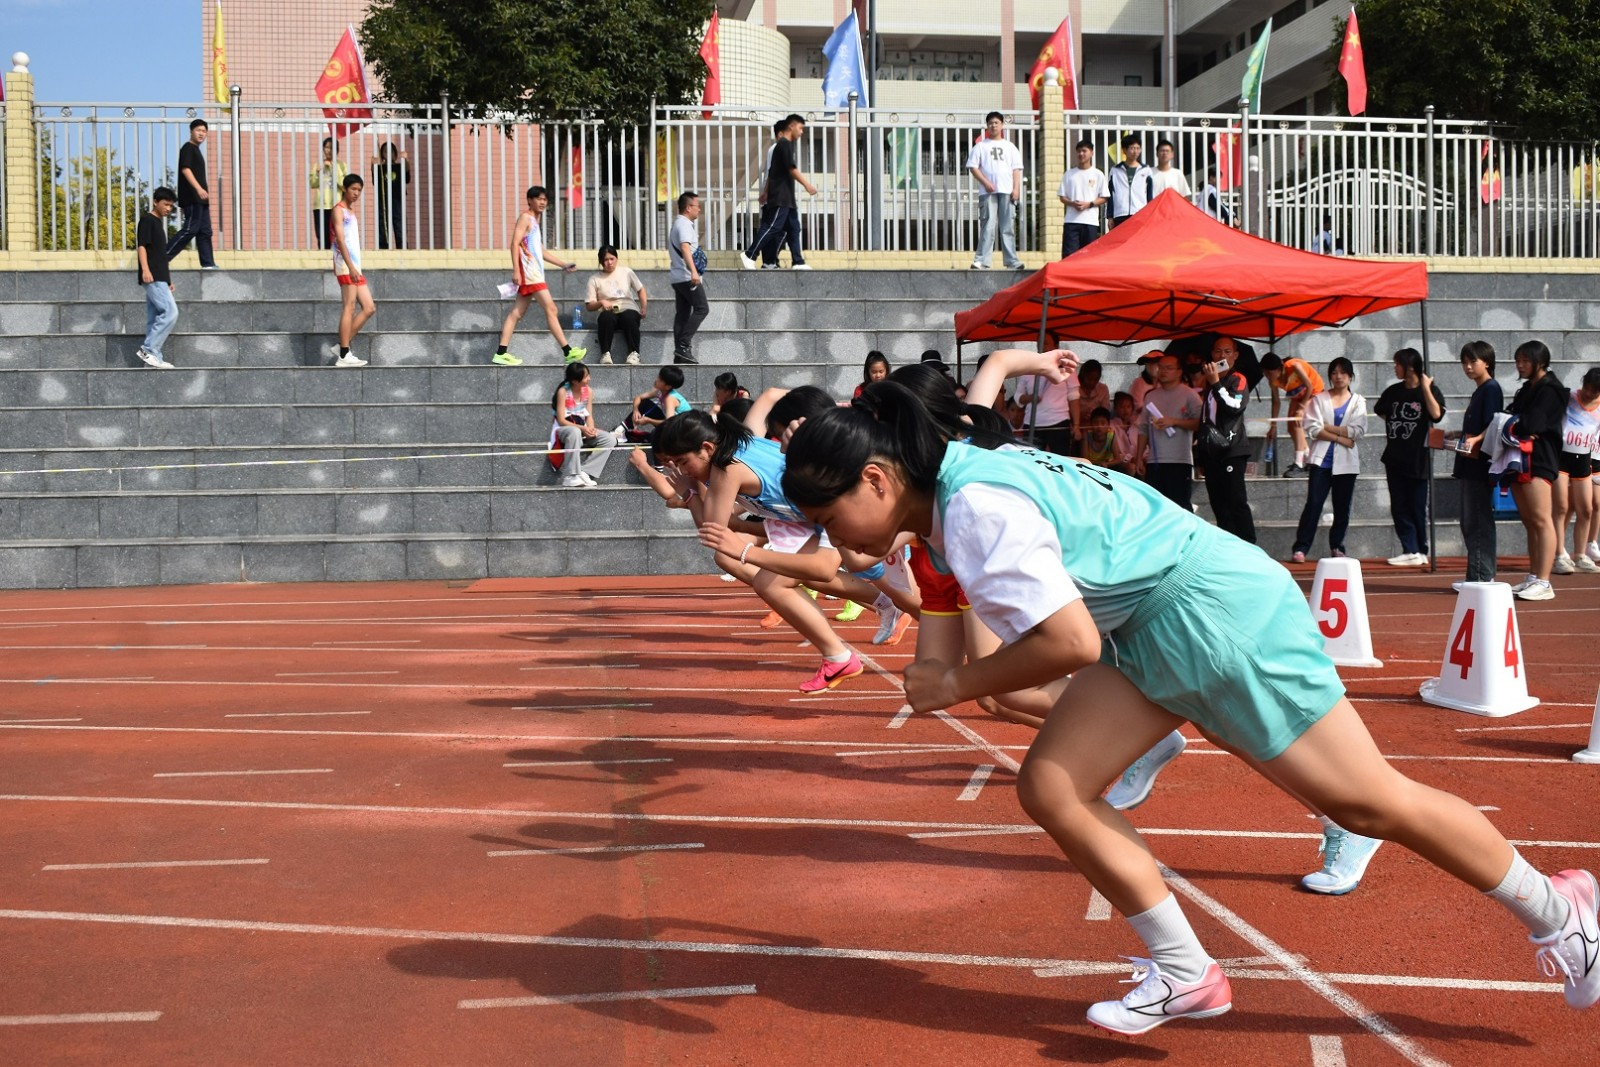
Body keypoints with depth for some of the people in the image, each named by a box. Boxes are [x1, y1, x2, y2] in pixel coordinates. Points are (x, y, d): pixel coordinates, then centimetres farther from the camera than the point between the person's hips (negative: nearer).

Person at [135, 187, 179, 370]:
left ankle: (153, 357, 5)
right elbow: (142, 246, -14)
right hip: (152, 277, -9)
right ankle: (148, 349, -14)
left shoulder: (158, 223, 22)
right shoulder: (146, 219, -4)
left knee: (155, 318, 6)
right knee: (170, 312, -16)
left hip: (159, 278, 9)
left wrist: (168, 279, 25)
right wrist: (145, 270, -26)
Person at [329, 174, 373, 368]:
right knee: (349, 308, -10)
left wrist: (356, 268, 18)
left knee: (369, 308, 6)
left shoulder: (353, 212, 23)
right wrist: (350, 267, -25)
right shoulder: (339, 210, -5)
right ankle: (344, 355, -9)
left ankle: (342, 347, 10)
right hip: (345, 266, -9)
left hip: (355, 267, 9)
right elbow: (340, 240, -16)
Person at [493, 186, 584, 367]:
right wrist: (516, 270, -23)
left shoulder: (535, 221, 24)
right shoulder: (525, 217, -4)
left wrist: (563, 265, 26)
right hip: (528, 271, -10)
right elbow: (515, 243, -14)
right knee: (551, 309, -11)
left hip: (535, 272, 10)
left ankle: (501, 353, 5)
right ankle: (568, 352, -12)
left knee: (517, 313, 6)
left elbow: (541, 251, 29)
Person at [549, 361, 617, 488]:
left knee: (610, 439, -14)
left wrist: (591, 429, -20)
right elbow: (561, 420, -19)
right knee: (574, 432, -42)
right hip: (563, 430, -6)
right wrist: (582, 428, -29)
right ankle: (570, 476, -38)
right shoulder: (563, 392, -17)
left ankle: (584, 472, -21)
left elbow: (589, 416, 2)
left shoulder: (588, 391, 0)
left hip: (582, 430, 6)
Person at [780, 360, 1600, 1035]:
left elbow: (1071, 643, -28)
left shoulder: (978, 509, -25)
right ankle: (1187, 977, 9)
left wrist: (957, 686, -17)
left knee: (1369, 803, 1)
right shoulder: (952, 481, 4)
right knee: (1050, 789, -2)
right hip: (1143, 631, 10)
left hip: (1215, 608, -10)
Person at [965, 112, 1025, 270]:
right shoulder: (980, 146, 11)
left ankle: (1011, 261, 2)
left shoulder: (1010, 147, 17)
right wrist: (985, 182, -11)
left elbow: (1016, 169, 12)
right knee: (988, 226, -9)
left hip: (1007, 192, 2)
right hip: (988, 192, -2)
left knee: (1008, 227, 1)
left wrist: (1016, 189, -1)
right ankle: (981, 260, -10)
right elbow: (973, 167, 3)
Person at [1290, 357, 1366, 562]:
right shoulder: (1319, 398, 8)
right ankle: (1300, 549, -11)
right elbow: (1312, 428, -5)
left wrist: (1328, 428, -7)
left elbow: (1358, 430, -4)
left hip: (1346, 462, 2)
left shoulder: (1358, 401, 10)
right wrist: (1340, 437, -11)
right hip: (1322, 459, -1)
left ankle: (1337, 548, 15)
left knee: (1342, 507, 5)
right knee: (1313, 503, -9)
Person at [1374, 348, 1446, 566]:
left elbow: (1436, 414, -23)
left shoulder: (1429, 390, -6)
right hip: (1395, 456, 5)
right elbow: (1380, 411, 24)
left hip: (1417, 458, -5)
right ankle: (1410, 551, 4)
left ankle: (1420, 551, 9)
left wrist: (1425, 388, -21)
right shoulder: (1394, 391, 9)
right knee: (1399, 507, 2)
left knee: (1417, 506, 1)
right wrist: (1396, 425, 11)